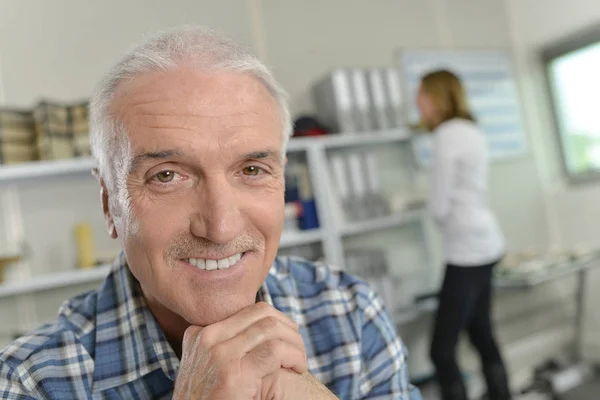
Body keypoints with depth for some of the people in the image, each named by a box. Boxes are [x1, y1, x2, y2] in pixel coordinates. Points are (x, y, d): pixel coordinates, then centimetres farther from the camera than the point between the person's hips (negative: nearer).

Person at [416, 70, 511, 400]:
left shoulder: (447, 134, -14)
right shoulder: (471, 130, 14)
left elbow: (439, 206, -15)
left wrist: (443, 222, 5)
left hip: (467, 250, -10)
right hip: (486, 244, 10)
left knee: (442, 349, -5)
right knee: (482, 335, 17)